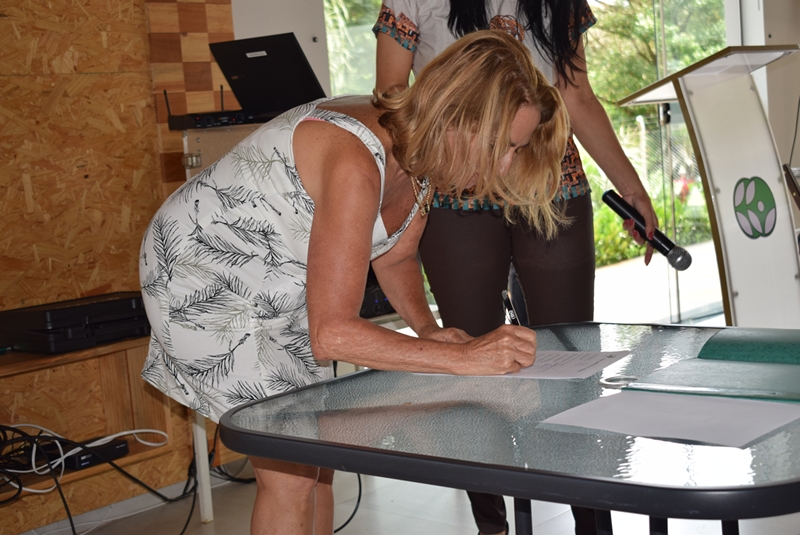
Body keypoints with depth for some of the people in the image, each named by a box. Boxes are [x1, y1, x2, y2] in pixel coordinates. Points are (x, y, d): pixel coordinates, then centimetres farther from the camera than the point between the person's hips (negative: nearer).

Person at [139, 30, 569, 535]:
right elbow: (332, 335, -39)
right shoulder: (356, 163, -37)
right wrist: (462, 357, -38)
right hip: (202, 275, -8)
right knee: (290, 471, -8)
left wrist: (428, 327, -10)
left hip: (280, 283, 8)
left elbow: (394, 256, 7)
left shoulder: (424, 153, -11)